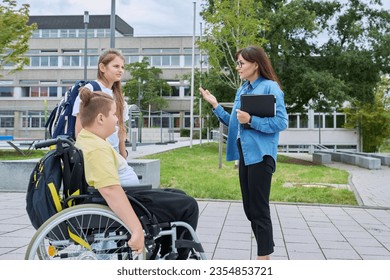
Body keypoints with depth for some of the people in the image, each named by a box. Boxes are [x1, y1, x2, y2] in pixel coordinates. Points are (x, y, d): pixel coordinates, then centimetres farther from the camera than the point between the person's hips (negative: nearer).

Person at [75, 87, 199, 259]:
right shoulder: (97, 148, -25)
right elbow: (111, 191, -37)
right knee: (188, 206, -3)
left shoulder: (85, 139, 9)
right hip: (121, 206, -11)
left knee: (178, 195, 21)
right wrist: (137, 229, -39)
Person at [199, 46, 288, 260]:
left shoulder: (270, 87, -9)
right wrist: (215, 106, 8)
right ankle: (266, 250, 27)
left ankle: (264, 257, 10)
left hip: (260, 155, -8)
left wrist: (251, 120, -22)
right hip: (244, 154, 8)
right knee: (250, 209, 14)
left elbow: (281, 122, -16)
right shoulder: (242, 90, 14)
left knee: (259, 210, -2)